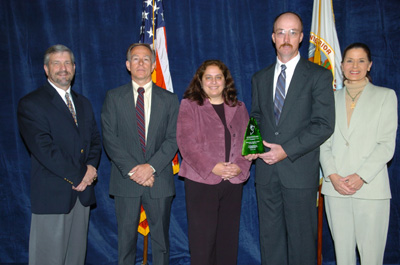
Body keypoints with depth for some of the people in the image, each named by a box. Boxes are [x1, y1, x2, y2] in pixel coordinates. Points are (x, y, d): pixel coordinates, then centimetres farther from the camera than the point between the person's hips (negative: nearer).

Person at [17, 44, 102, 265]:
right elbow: (43, 148, -14)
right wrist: (77, 176, -14)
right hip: (52, 194, -6)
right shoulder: (30, 104, -5)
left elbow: (95, 139, 14)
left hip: (83, 191, 6)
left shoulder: (83, 103, 17)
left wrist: (91, 166, -6)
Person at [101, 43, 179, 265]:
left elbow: (173, 139, -1)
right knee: (126, 240, 7)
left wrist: (151, 166, -14)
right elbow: (110, 139, -2)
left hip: (159, 182, 1)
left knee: (161, 240, 9)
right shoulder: (114, 97, 6)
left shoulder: (169, 99, 7)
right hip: (126, 181, 0)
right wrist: (132, 170, -13)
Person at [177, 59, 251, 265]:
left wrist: (240, 166, -9)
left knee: (228, 235, 10)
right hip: (201, 181, -3)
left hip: (233, 181, 4)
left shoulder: (238, 108, 14)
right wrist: (211, 167, -16)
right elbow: (186, 142, -7)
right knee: (202, 236, -1)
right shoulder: (189, 105, 3)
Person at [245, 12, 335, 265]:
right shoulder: (260, 78, 13)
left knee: (302, 239, 6)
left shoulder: (319, 75, -1)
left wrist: (286, 150, -16)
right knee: (270, 237, 13)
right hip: (267, 171, 4)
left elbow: (324, 124, -9)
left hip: (300, 171, -4)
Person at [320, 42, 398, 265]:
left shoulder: (385, 96, 6)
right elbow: (324, 142, 8)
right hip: (335, 188, 2)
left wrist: (361, 176, -12)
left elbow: (387, 144, -2)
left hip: (370, 187, -2)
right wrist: (332, 175, -7)